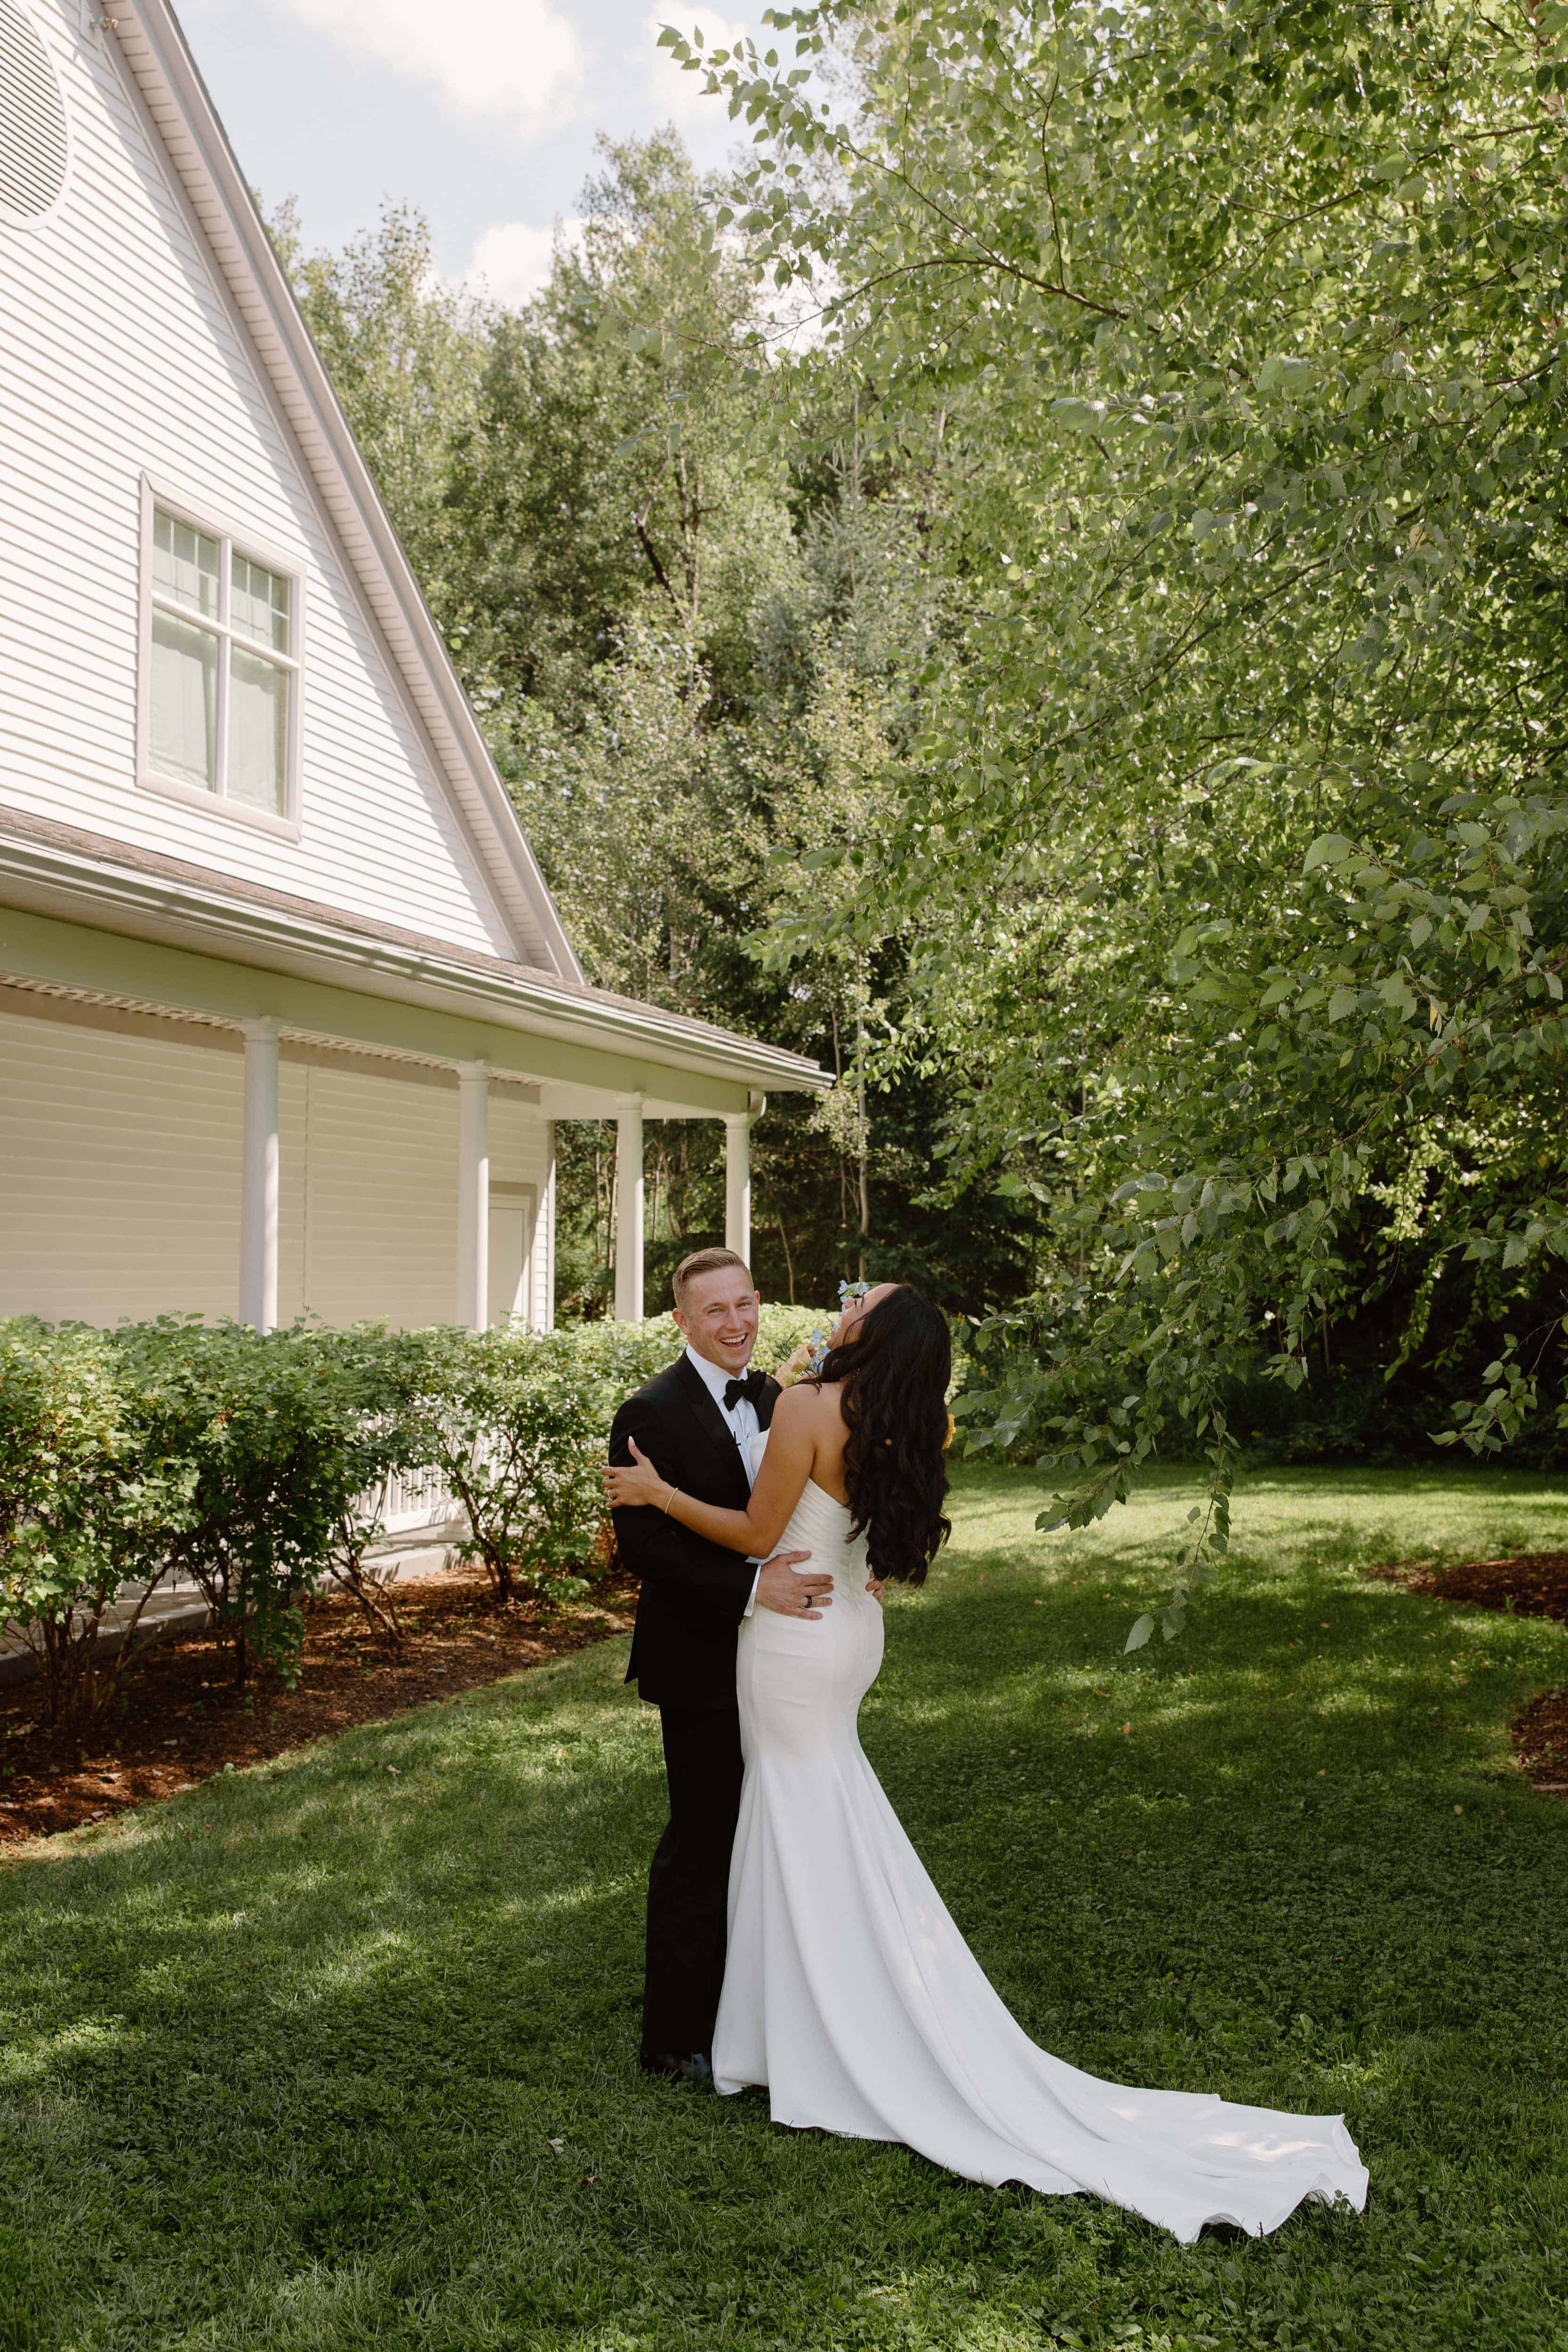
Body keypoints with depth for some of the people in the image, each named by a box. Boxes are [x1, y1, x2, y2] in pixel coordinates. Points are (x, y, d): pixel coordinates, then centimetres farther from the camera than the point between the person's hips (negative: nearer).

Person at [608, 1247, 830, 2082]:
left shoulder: (770, 1397, 7)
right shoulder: (652, 1414, -17)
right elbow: (644, 1546, -22)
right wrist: (752, 1586, -30)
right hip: (701, 1666, -7)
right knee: (702, 1841, 2)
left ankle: (734, 2005, 36)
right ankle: (674, 2037, 17)